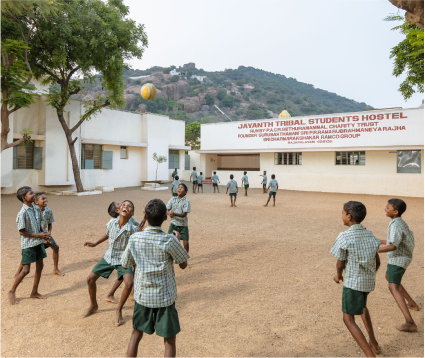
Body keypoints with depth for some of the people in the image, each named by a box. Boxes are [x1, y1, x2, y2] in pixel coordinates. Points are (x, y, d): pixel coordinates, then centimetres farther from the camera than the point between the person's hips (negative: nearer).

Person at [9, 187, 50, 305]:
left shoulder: (35, 209, 4)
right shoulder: (23, 213, -19)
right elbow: (22, 232, -18)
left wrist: (44, 235, 1)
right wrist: (39, 235, -18)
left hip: (38, 243, 8)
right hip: (28, 244, -8)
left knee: (40, 266, 11)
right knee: (26, 270, -3)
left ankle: (34, 292, 24)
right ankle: (12, 291, 19)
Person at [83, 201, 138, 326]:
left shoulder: (133, 229, -23)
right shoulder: (112, 223, -12)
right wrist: (95, 244, 12)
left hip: (123, 259, -4)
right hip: (108, 257, 4)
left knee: (129, 283, -23)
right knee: (90, 279, 7)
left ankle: (119, 310, 4)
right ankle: (93, 305, 34)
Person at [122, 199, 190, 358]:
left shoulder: (134, 239, -9)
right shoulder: (170, 240, -18)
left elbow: (125, 264, 5)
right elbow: (183, 265, -5)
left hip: (142, 295, 3)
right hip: (165, 297, -3)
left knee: (136, 334, 23)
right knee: (170, 339, 12)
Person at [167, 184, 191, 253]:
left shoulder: (186, 201, -10)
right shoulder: (173, 200, 1)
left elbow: (184, 214, -18)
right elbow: (166, 210, -2)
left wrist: (175, 214, -34)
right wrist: (169, 213, -26)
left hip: (183, 225, -3)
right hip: (173, 223, 3)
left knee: (185, 243, -3)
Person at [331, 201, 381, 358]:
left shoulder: (344, 237, -19)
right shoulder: (370, 235, 2)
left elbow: (340, 264, -11)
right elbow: (377, 262, 9)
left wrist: (338, 276, 9)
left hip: (352, 282, -7)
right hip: (369, 282, 7)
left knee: (349, 319, 4)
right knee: (362, 305, 33)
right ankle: (373, 343, 38)